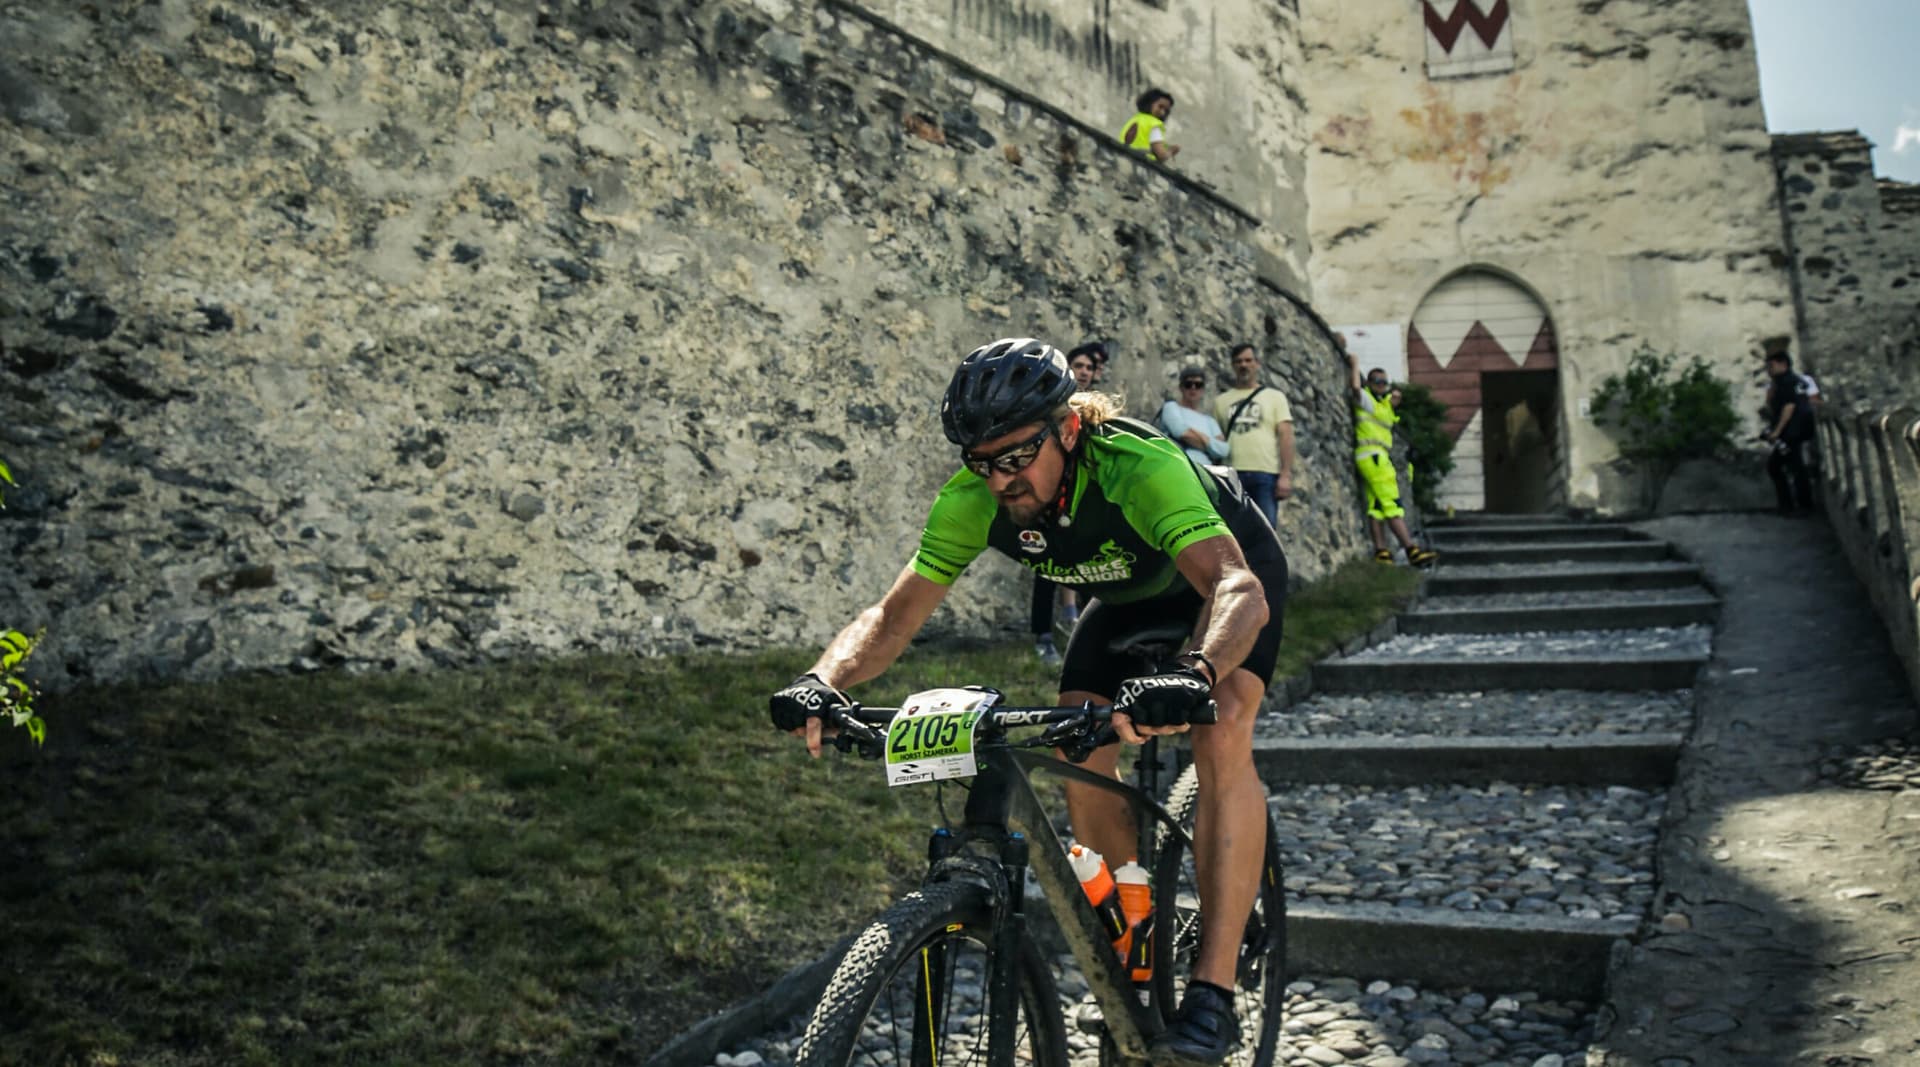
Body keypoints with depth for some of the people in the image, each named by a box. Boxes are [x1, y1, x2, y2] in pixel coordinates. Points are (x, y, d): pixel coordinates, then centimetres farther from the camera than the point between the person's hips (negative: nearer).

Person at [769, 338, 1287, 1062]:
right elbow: (896, 613, -24)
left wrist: (1193, 676, -74)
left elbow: (1238, 589, -53)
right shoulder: (972, 501, -27)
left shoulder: (1139, 467, -42)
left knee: (1221, 736, -27)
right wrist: (823, 681, -43)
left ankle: (1213, 992, -21)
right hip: (1130, 594, 5)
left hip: (1233, 568, -5)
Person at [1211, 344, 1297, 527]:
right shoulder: (1221, 401, 18)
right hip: (1232, 475, 1)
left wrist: (1286, 475, -7)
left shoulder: (1275, 396, 14)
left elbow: (1285, 436, 4)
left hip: (1266, 474, -1)